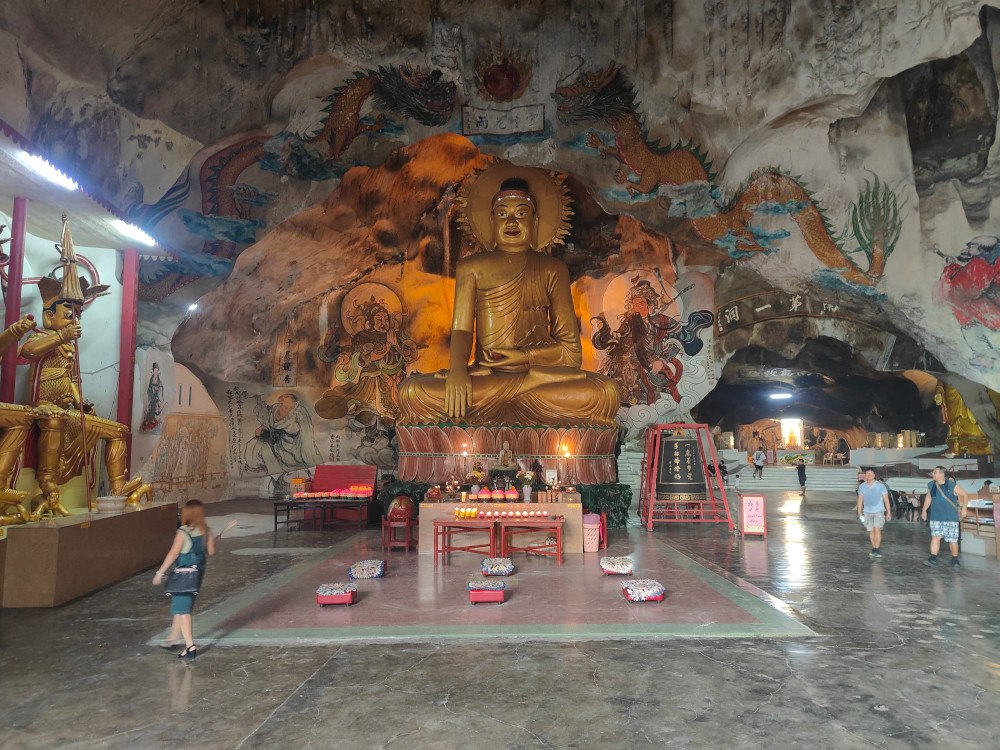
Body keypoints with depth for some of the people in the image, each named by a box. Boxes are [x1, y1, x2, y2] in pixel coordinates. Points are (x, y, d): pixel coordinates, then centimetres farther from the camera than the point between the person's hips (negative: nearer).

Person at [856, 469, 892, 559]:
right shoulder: (862, 486, 0)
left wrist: (888, 512, 0)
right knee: (871, 531, 8)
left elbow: (886, 499, -1)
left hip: (879, 511, -3)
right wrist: (859, 513, 4)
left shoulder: (881, 486, -7)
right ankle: (875, 549, 20)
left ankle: (877, 549, -12)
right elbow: (860, 500, 7)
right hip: (867, 512, 3)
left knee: (877, 529, -16)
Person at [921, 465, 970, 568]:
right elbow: (928, 498, 13)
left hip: (951, 517, -2)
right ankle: (933, 558, -6)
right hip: (936, 517, 2)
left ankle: (955, 559, 23)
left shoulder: (952, 485, -10)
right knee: (935, 536, -6)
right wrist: (924, 510, 9)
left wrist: (963, 508, -1)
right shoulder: (931, 485, 1)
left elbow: (965, 495, 1)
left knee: (953, 539, 5)